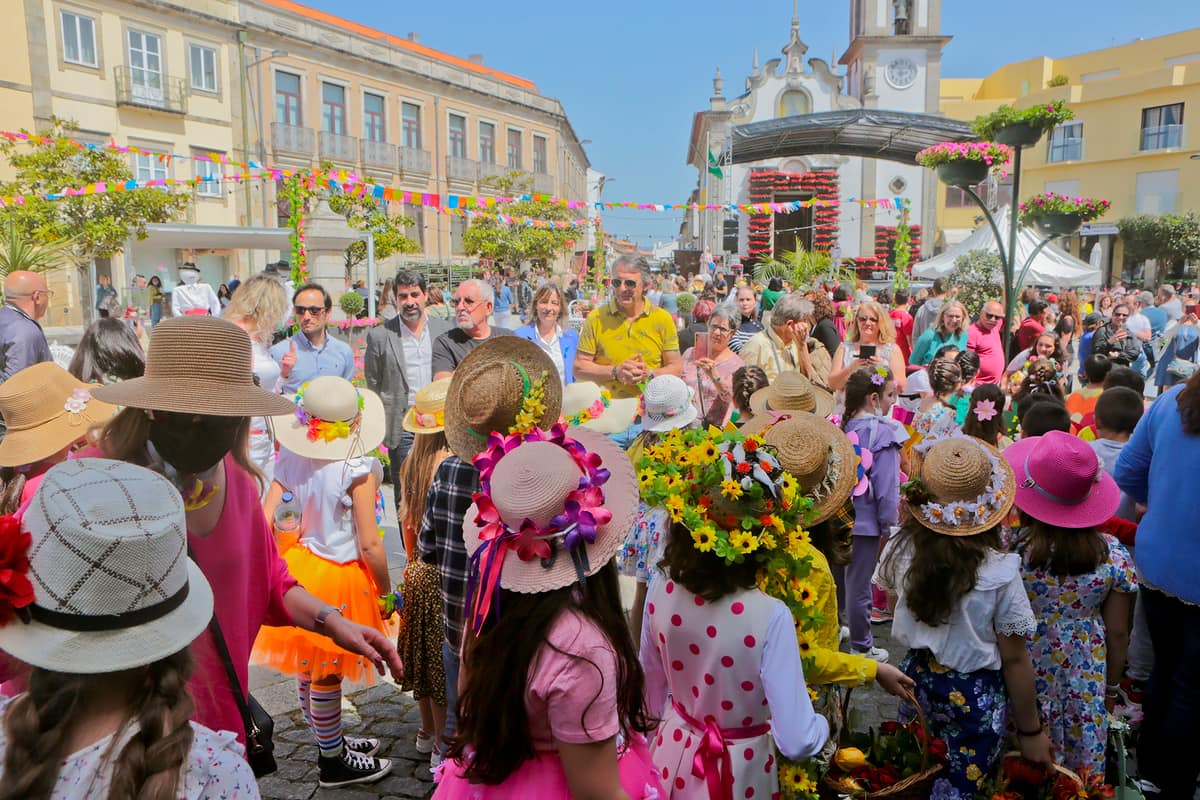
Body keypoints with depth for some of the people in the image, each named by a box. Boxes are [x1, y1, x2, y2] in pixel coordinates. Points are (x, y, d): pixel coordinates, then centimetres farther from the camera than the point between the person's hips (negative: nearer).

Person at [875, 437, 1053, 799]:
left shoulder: (901, 550, -14)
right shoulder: (1000, 573, -24)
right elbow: (1015, 660, -15)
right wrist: (1031, 731, -2)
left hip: (917, 678, 4)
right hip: (974, 695, -3)